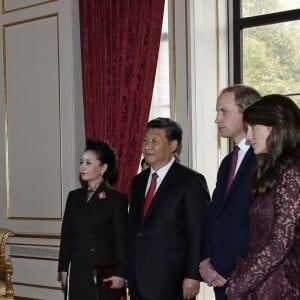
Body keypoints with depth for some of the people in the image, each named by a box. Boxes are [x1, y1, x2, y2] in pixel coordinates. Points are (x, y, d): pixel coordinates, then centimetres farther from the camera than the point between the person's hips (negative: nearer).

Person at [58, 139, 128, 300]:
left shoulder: (117, 199, -3)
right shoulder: (74, 197, 11)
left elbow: (122, 239, -6)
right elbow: (66, 235, 12)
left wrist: (120, 273, -10)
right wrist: (63, 268, 8)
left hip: (105, 273, -4)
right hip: (78, 272, 4)